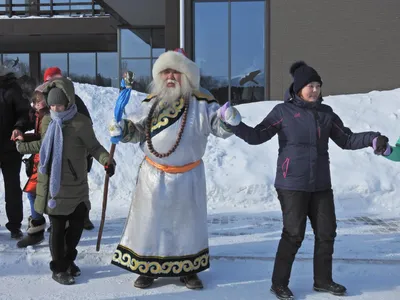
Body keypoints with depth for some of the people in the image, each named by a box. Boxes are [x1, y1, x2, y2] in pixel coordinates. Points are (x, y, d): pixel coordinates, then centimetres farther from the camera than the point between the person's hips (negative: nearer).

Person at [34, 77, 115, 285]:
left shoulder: (81, 123, -11)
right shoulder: (46, 121, 3)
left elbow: (94, 146, -8)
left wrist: (106, 161, -22)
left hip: (76, 185, -1)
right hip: (53, 184, 1)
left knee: (77, 223, 9)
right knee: (57, 227, 5)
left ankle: (68, 260, 33)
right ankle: (58, 268, 18)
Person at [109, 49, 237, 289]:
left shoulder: (201, 103, -7)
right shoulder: (152, 102, 4)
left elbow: (220, 128, -9)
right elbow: (139, 132, 10)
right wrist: (124, 130, -10)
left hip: (187, 177, -1)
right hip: (154, 175, 2)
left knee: (188, 221, 12)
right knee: (150, 221, 9)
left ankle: (188, 269, 30)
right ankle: (147, 268, 26)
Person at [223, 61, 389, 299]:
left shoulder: (326, 113, 8)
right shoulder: (283, 111, -5)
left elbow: (346, 139, 12)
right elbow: (257, 136, -6)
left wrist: (372, 138, -2)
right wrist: (234, 124, -21)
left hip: (321, 185, 6)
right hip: (292, 184, -5)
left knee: (327, 233, 11)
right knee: (294, 234, -4)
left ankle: (323, 280, 29)